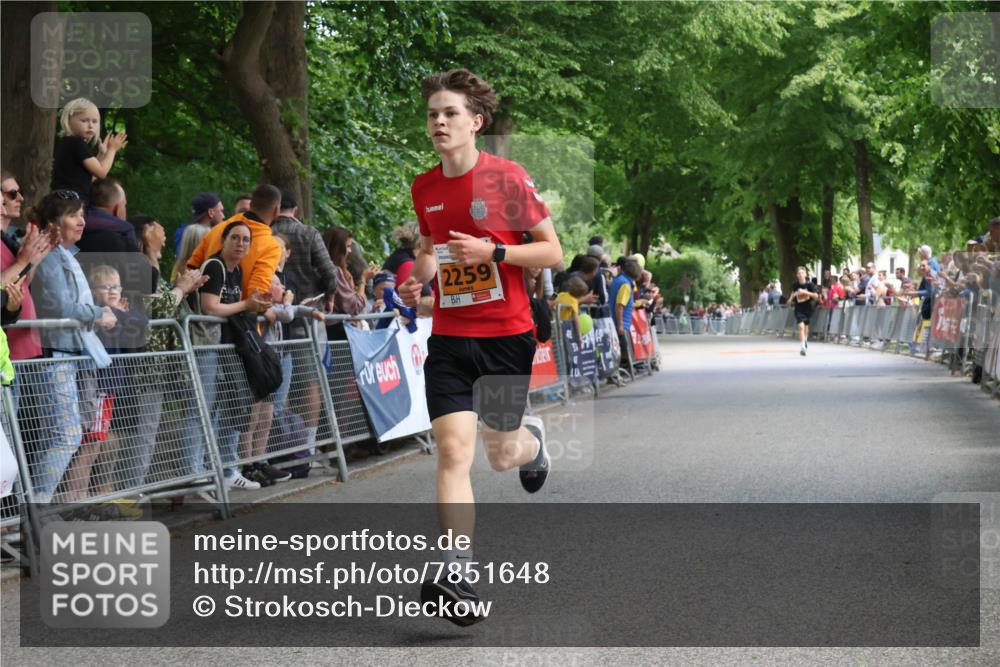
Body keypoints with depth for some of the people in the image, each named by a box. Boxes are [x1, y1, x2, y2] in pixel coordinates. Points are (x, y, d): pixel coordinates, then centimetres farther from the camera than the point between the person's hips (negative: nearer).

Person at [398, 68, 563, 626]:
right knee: (453, 451, -13)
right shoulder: (424, 188, 5)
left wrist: (492, 252, -20)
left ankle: (531, 440, 49)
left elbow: (553, 252, -7)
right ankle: (456, 577, -18)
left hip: (507, 335, -3)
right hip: (449, 338, 3)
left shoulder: (509, 178, -9)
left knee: (501, 455, 10)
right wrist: (418, 277, 2)